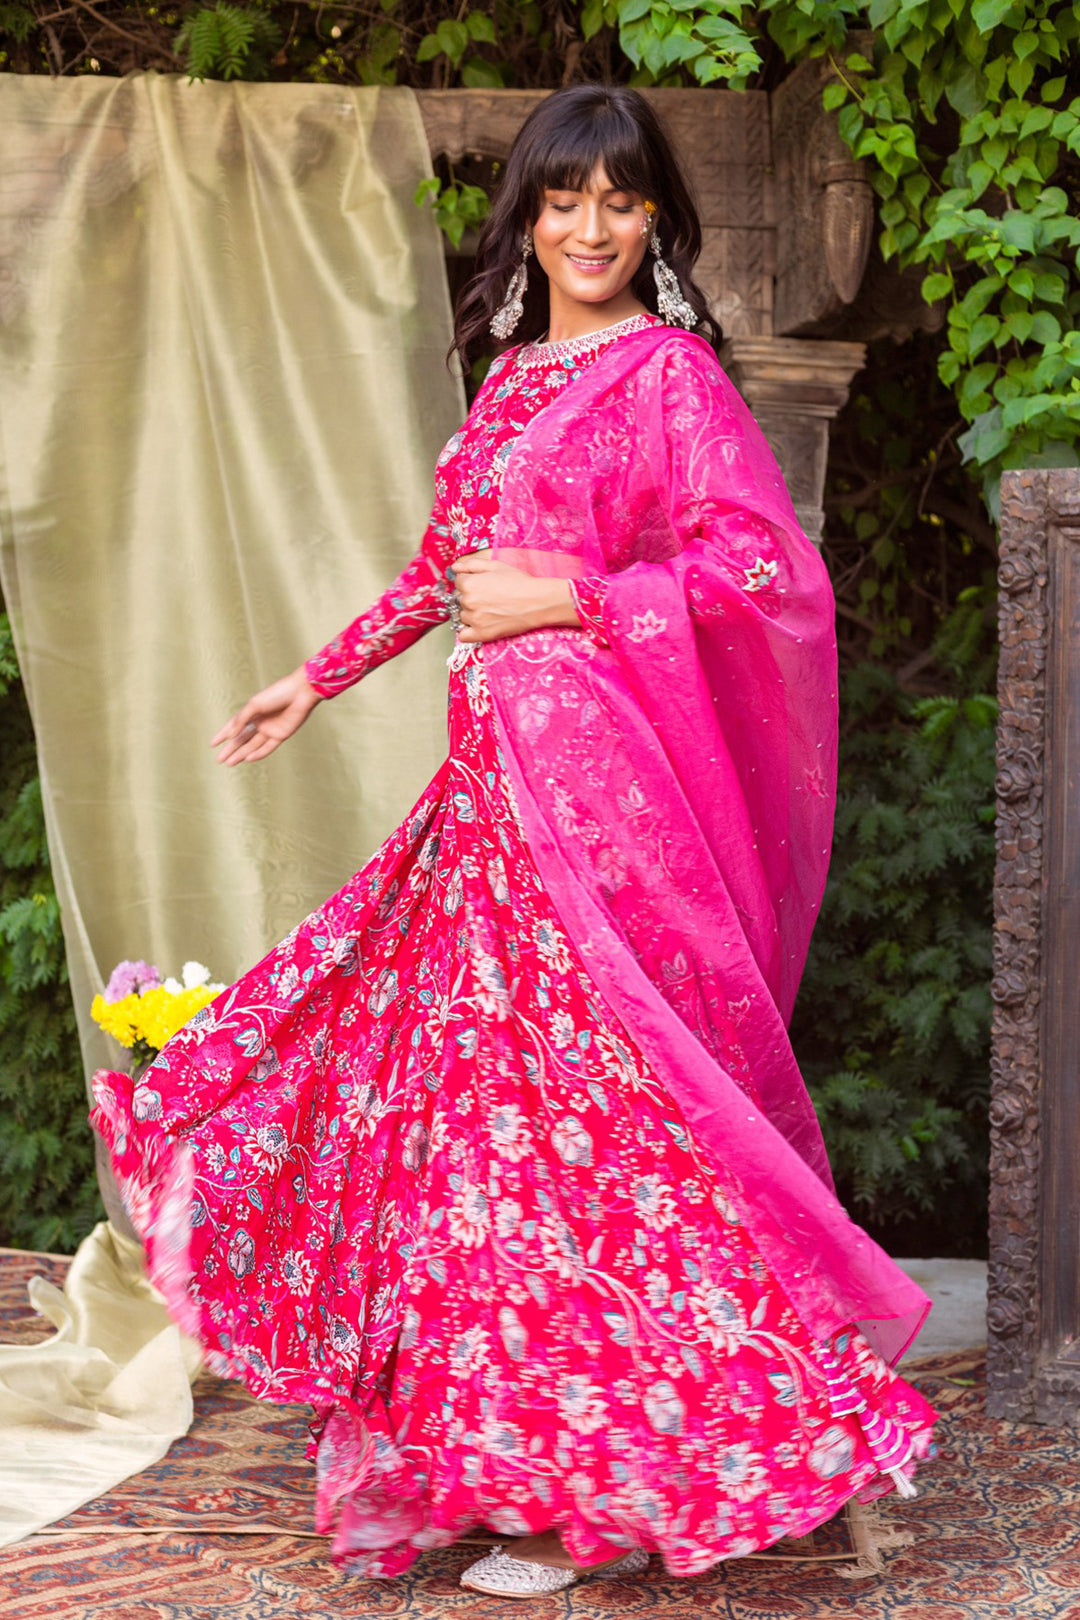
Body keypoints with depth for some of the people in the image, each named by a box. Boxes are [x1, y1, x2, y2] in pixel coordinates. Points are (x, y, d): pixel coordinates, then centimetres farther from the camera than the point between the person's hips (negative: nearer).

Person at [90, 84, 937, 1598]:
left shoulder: (668, 370, -5)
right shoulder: (512, 375, 17)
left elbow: (759, 566, -14)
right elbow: (446, 564, 26)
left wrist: (563, 599, -13)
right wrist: (314, 680, 28)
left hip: (602, 776, -8)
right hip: (498, 773, 8)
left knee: (585, 1093, -5)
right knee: (484, 1075, 9)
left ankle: (597, 1485, 5)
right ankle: (501, 1439, 21)